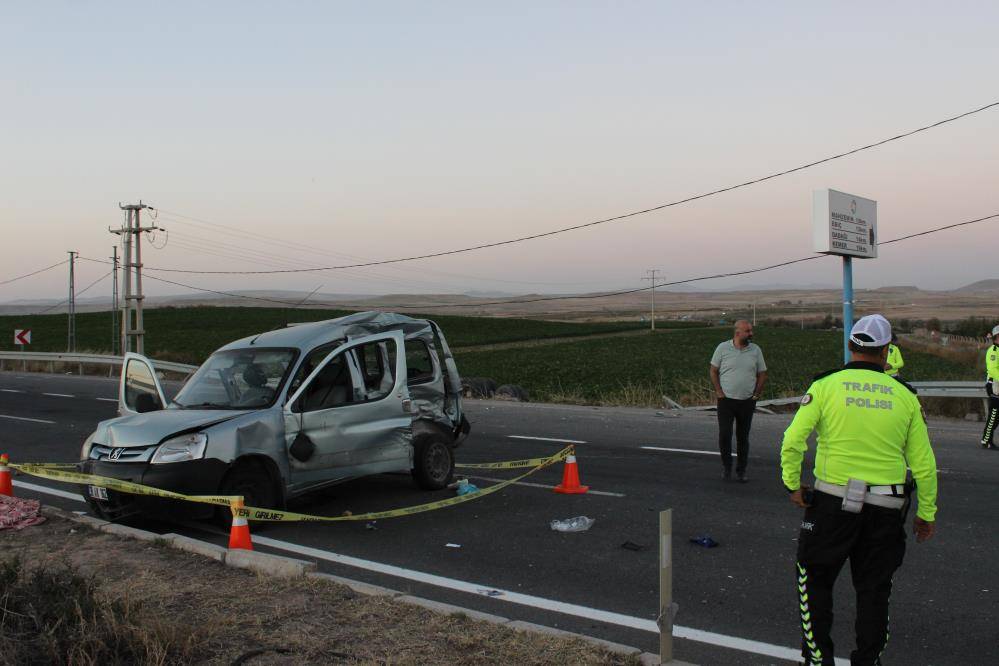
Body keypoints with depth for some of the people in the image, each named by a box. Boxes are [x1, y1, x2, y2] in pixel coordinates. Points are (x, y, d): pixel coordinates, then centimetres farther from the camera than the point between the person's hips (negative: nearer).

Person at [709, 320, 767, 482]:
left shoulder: (756, 350, 4)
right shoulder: (722, 348, -2)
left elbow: (762, 375, 9)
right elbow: (713, 371, 2)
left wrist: (755, 395, 1)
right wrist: (719, 393, -5)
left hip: (747, 402, 2)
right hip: (726, 400, -2)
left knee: (743, 437, 8)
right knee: (724, 435, -6)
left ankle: (741, 471, 18)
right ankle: (726, 467, 13)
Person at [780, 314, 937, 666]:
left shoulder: (825, 385, -5)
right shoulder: (905, 395, 2)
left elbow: (792, 442, -11)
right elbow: (924, 463, 3)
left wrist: (793, 485, 4)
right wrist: (926, 513, 14)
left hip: (833, 503, -2)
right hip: (887, 511, 2)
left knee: (815, 578, 16)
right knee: (874, 589, 16)